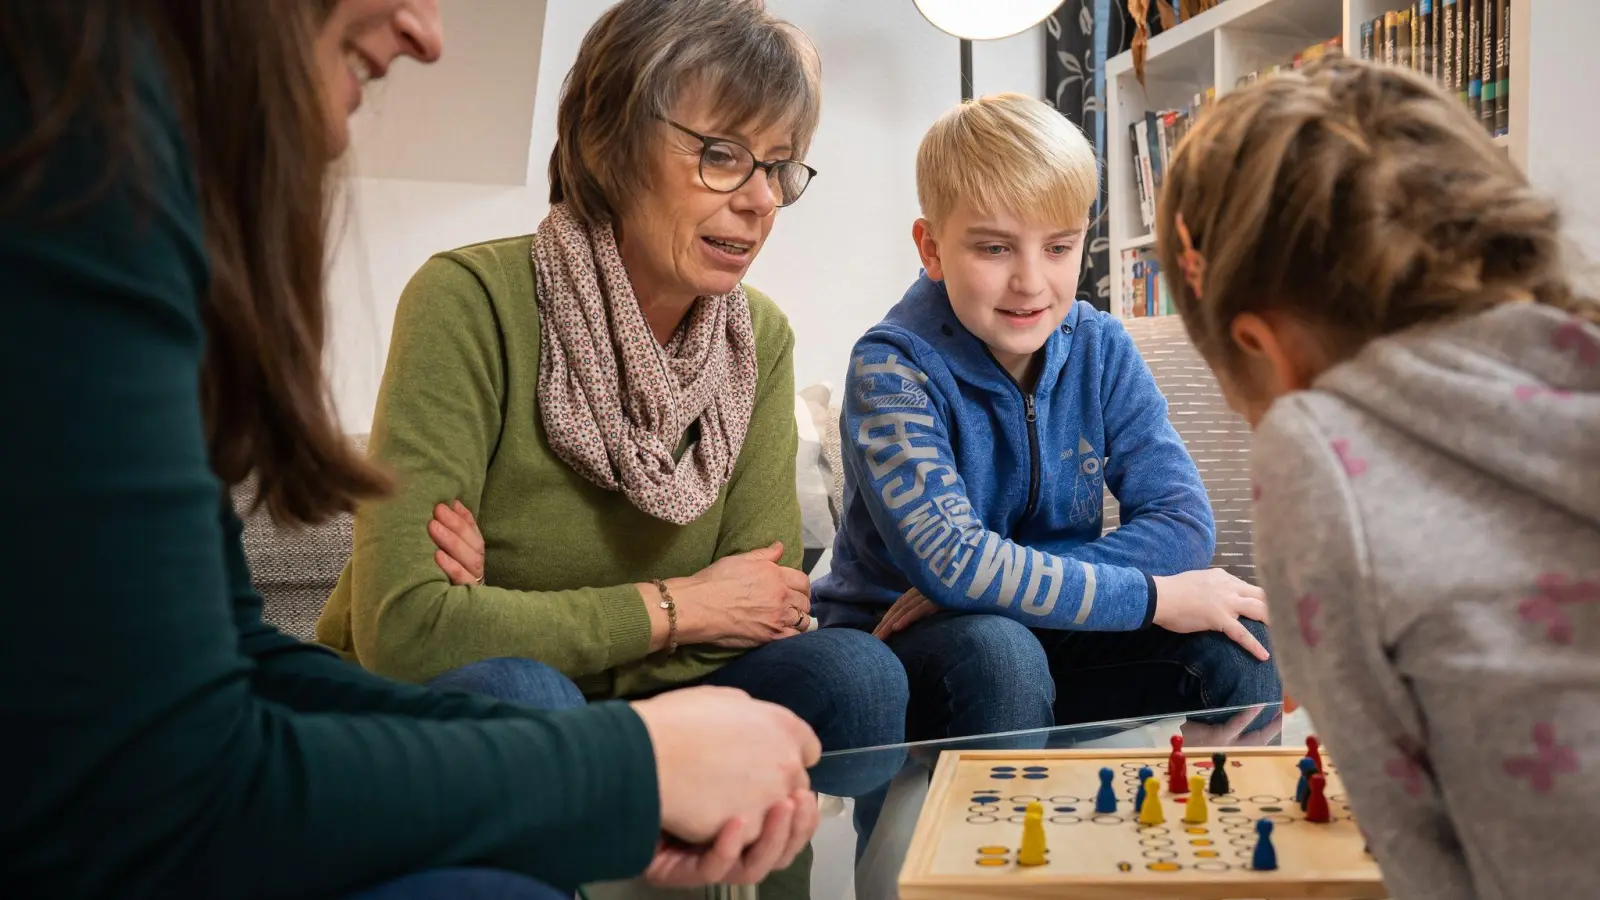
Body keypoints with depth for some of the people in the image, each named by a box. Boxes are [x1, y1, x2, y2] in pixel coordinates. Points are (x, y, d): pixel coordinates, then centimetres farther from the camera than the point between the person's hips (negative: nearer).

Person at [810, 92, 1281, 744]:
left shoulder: (1098, 349, -3)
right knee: (996, 653, -36)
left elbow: (1184, 523, -12)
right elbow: (950, 561, -30)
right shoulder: (892, 366, -18)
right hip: (898, 646, -4)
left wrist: (993, 580, -24)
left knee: (1233, 645, -18)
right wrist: (1154, 597, -26)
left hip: (1048, 639, 4)